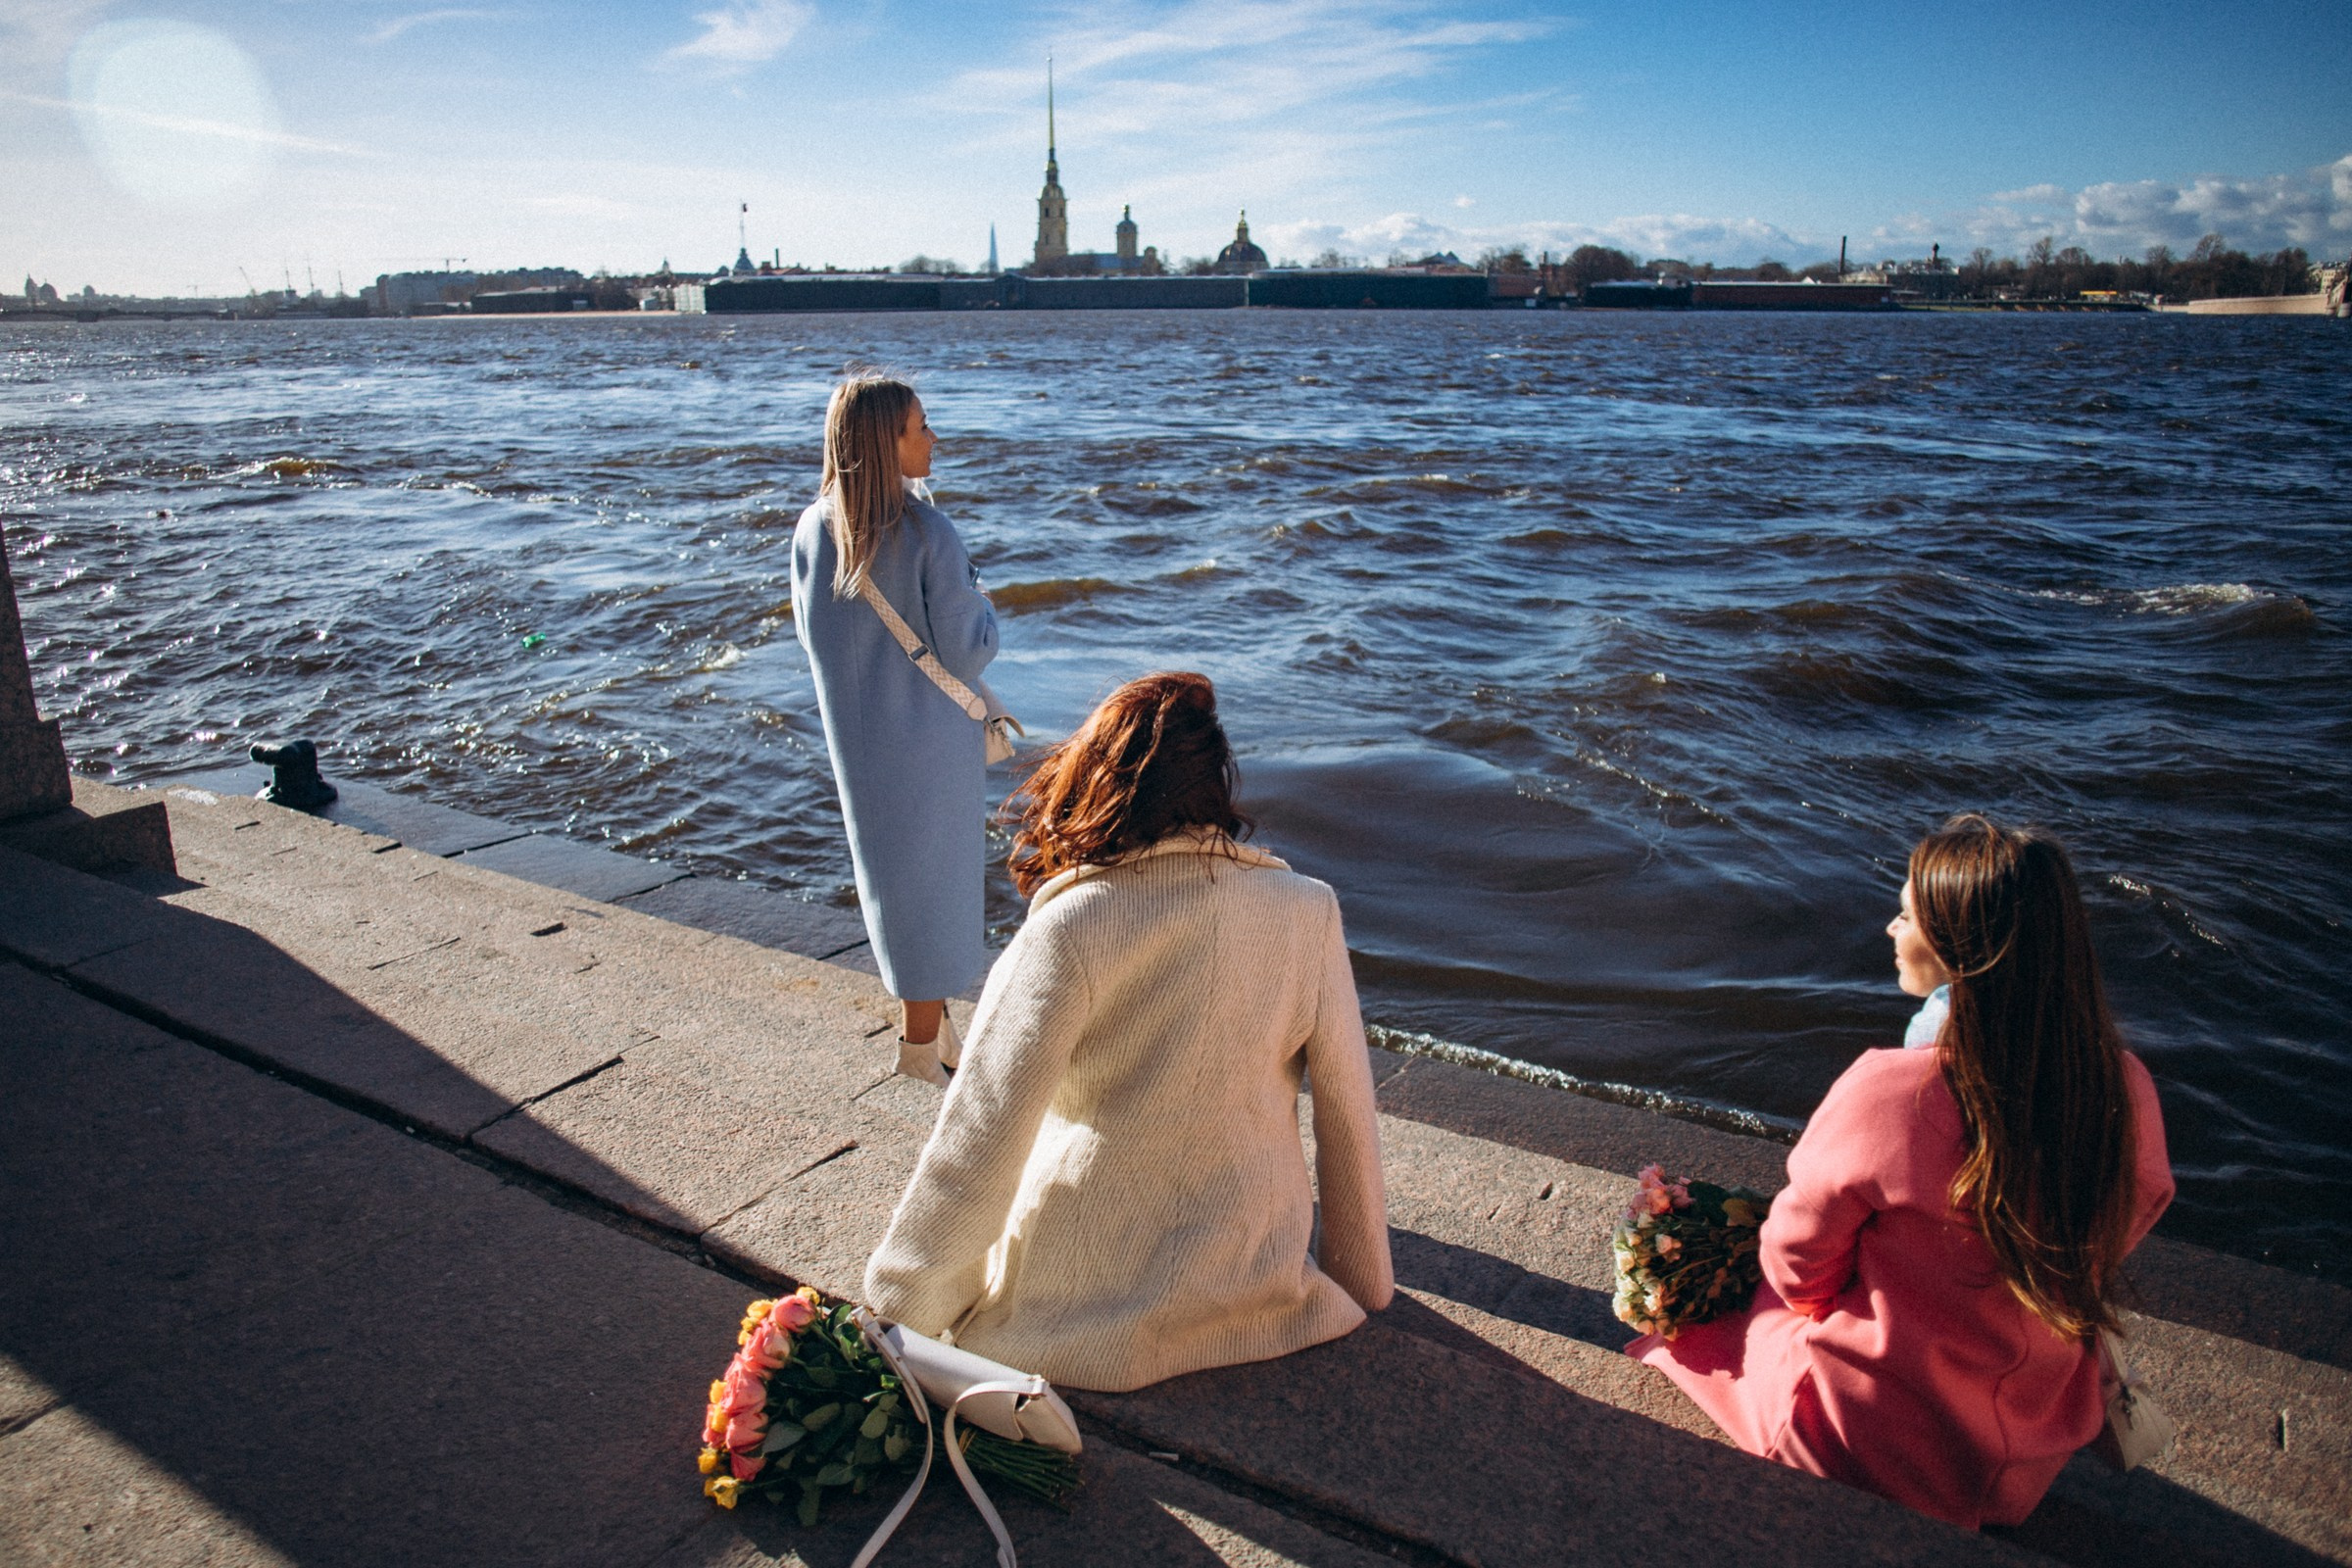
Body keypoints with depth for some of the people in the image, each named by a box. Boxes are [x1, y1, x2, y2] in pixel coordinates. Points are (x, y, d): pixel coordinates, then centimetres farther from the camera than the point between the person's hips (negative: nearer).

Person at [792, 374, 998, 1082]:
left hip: (852, 733, 5)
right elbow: (965, 653, -19)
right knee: (931, 871, 10)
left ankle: (925, 1017, 36)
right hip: (926, 736, -5)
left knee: (888, 869, 20)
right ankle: (923, 1040, 22)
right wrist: (982, 606, -1)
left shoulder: (812, 530, -6)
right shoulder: (927, 534, -22)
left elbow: (810, 632, 6)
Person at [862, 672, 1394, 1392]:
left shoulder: (1071, 929, -20)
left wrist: (903, 1302, -4)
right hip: (1258, 1290, 3)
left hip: (1085, 1310, -3)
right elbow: (1348, 1110, -3)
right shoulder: (1307, 912, -10)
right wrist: (1366, 1281, 12)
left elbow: (980, 1137, -19)